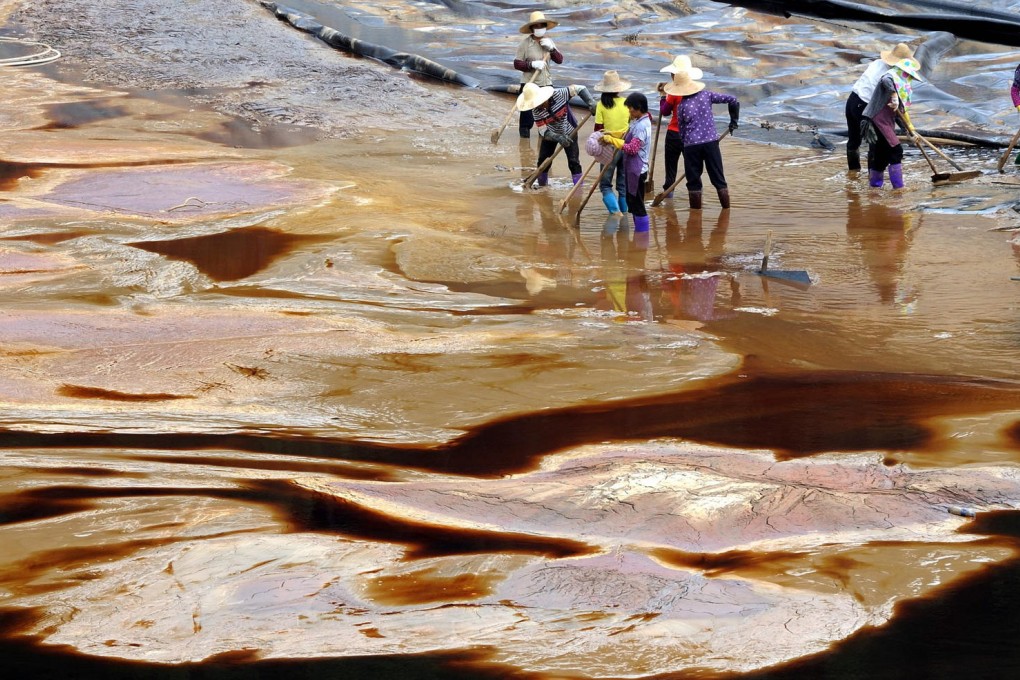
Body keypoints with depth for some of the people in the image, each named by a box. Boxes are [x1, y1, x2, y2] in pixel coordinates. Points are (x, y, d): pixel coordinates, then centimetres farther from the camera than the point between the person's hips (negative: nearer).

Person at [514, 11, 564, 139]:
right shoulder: (525, 43, -7)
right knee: (527, 116, -4)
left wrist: (551, 48, -11)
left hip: (546, 84, 5)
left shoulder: (548, 41, 8)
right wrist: (532, 64, -22)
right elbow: (517, 64, -8)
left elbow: (559, 60, 4)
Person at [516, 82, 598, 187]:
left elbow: (580, 89, -25)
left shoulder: (559, 94, -32)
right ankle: (542, 186, 27)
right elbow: (543, 131, -24)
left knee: (573, 162, -9)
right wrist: (558, 138, -41)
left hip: (568, 133, -2)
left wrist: (591, 102, -39)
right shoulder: (536, 111, -25)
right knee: (543, 161, 6)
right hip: (550, 135, 2)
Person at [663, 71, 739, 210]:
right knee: (717, 176, 10)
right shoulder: (706, 95, 1)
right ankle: (726, 205, 12)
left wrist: (683, 143, 18)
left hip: (691, 145, -2)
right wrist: (734, 120, 12)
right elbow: (732, 100, 0)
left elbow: (681, 129, 5)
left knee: (693, 179, 8)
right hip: (711, 141, 2)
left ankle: (696, 208, 9)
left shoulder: (681, 106, -3)